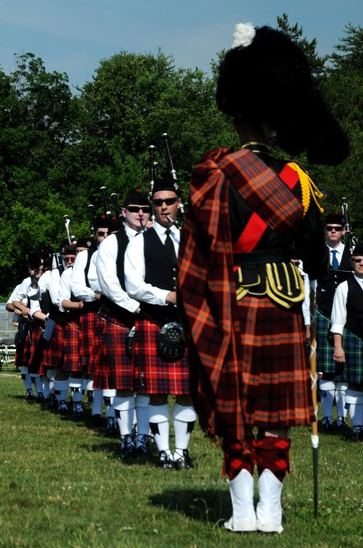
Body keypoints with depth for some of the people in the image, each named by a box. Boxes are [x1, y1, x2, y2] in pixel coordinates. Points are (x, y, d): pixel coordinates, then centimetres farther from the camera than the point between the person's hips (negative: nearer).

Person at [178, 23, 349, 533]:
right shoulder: (294, 179, 1)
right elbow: (318, 258, 7)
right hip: (283, 302, 2)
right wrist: (315, 267, 29)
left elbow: (201, 253, -6)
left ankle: (243, 511, 6)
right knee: (276, 413, 6)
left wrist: (198, 313, 2)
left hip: (234, 303, -2)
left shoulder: (215, 174, -8)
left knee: (236, 412, 5)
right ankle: (270, 511, 6)